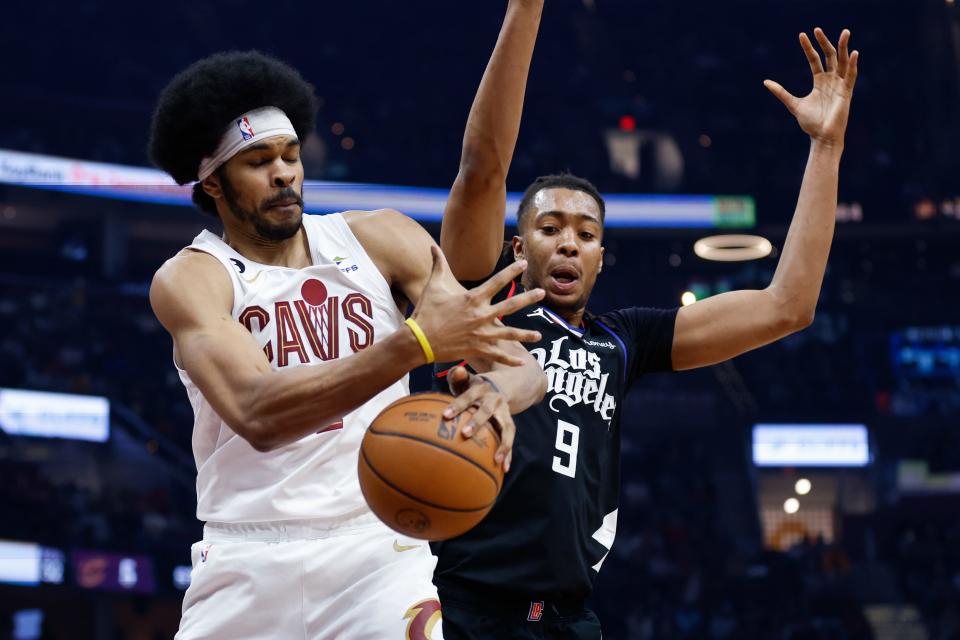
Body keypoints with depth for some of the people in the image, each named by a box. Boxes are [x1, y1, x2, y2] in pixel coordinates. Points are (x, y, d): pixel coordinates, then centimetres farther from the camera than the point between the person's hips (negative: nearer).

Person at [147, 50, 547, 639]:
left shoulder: (381, 239, 3)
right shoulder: (189, 280, -6)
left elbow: (523, 364, -2)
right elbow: (257, 414, -24)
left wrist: (497, 390, -27)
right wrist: (417, 342, -33)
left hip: (377, 548, 1)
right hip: (248, 559, -1)